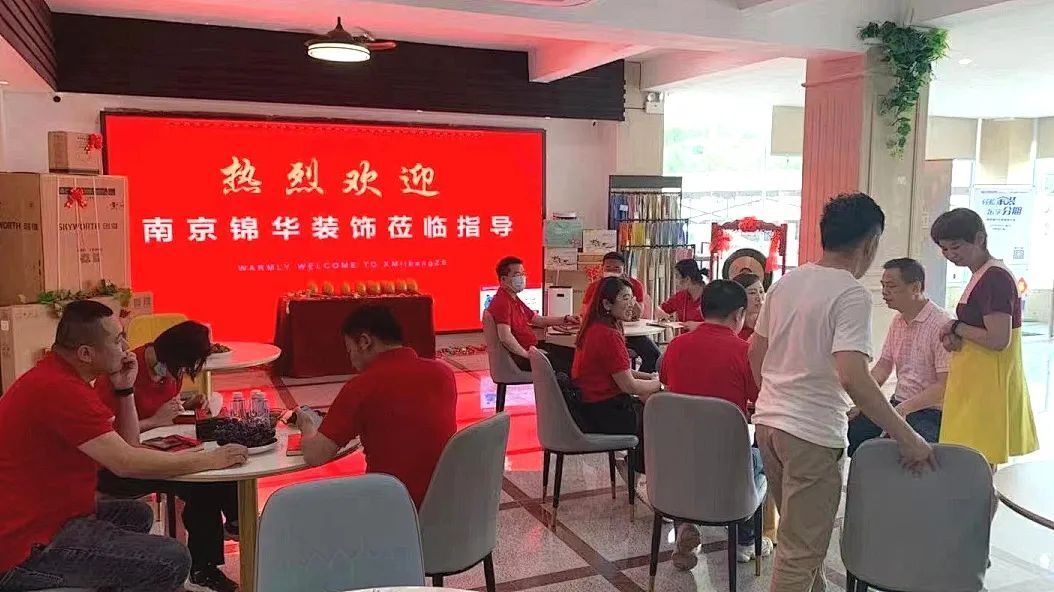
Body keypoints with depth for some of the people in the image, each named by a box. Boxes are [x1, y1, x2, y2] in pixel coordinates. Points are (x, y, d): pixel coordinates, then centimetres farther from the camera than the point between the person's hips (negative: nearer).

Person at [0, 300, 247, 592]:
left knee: (137, 515, 28)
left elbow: (123, 444, 12)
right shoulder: (59, 390, -24)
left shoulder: (59, 375, 10)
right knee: (172, 560, -18)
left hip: (37, 515, 11)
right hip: (29, 549, -11)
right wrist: (209, 460, -18)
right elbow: (126, 462, -27)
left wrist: (125, 388, 0)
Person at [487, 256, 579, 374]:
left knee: (572, 354, 7)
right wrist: (527, 354, -23)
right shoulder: (502, 302, -17)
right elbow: (505, 336, -30)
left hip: (531, 348, 11)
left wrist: (565, 319, 12)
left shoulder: (515, 300, 18)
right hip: (520, 357, -11)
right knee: (567, 362, -16)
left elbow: (539, 320, 23)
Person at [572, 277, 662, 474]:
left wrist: (650, 376, 6)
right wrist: (659, 384, -3)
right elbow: (629, 385, -19)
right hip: (603, 413, -9)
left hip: (587, 406, 9)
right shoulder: (609, 335, -23)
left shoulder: (594, 328, 7)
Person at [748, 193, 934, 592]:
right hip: (812, 434, -8)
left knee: (800, 531, 25)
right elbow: (853, 377, -27)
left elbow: (755, 352, 15)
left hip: (768, 422, 8)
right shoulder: (852, 295, -16)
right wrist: (906, 437, -21)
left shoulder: (786, 282, 7)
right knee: (801, 550, 4)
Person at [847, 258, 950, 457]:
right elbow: (883, 367, 12)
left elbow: (945, 385, -18)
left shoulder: (940, 325, -15)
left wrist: (905, 408, -24)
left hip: (930, 411, -7)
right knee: (849, 430, -11)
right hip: (899, 404, 7)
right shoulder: (897, 321, 11)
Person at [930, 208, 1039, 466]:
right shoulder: (983, 276, 15)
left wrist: (957, 328, -11)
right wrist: (956, 337, 4)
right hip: (976, 384, 10)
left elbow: (998, 340, -24)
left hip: (988, 385, -10)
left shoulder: (995, 278, -17)